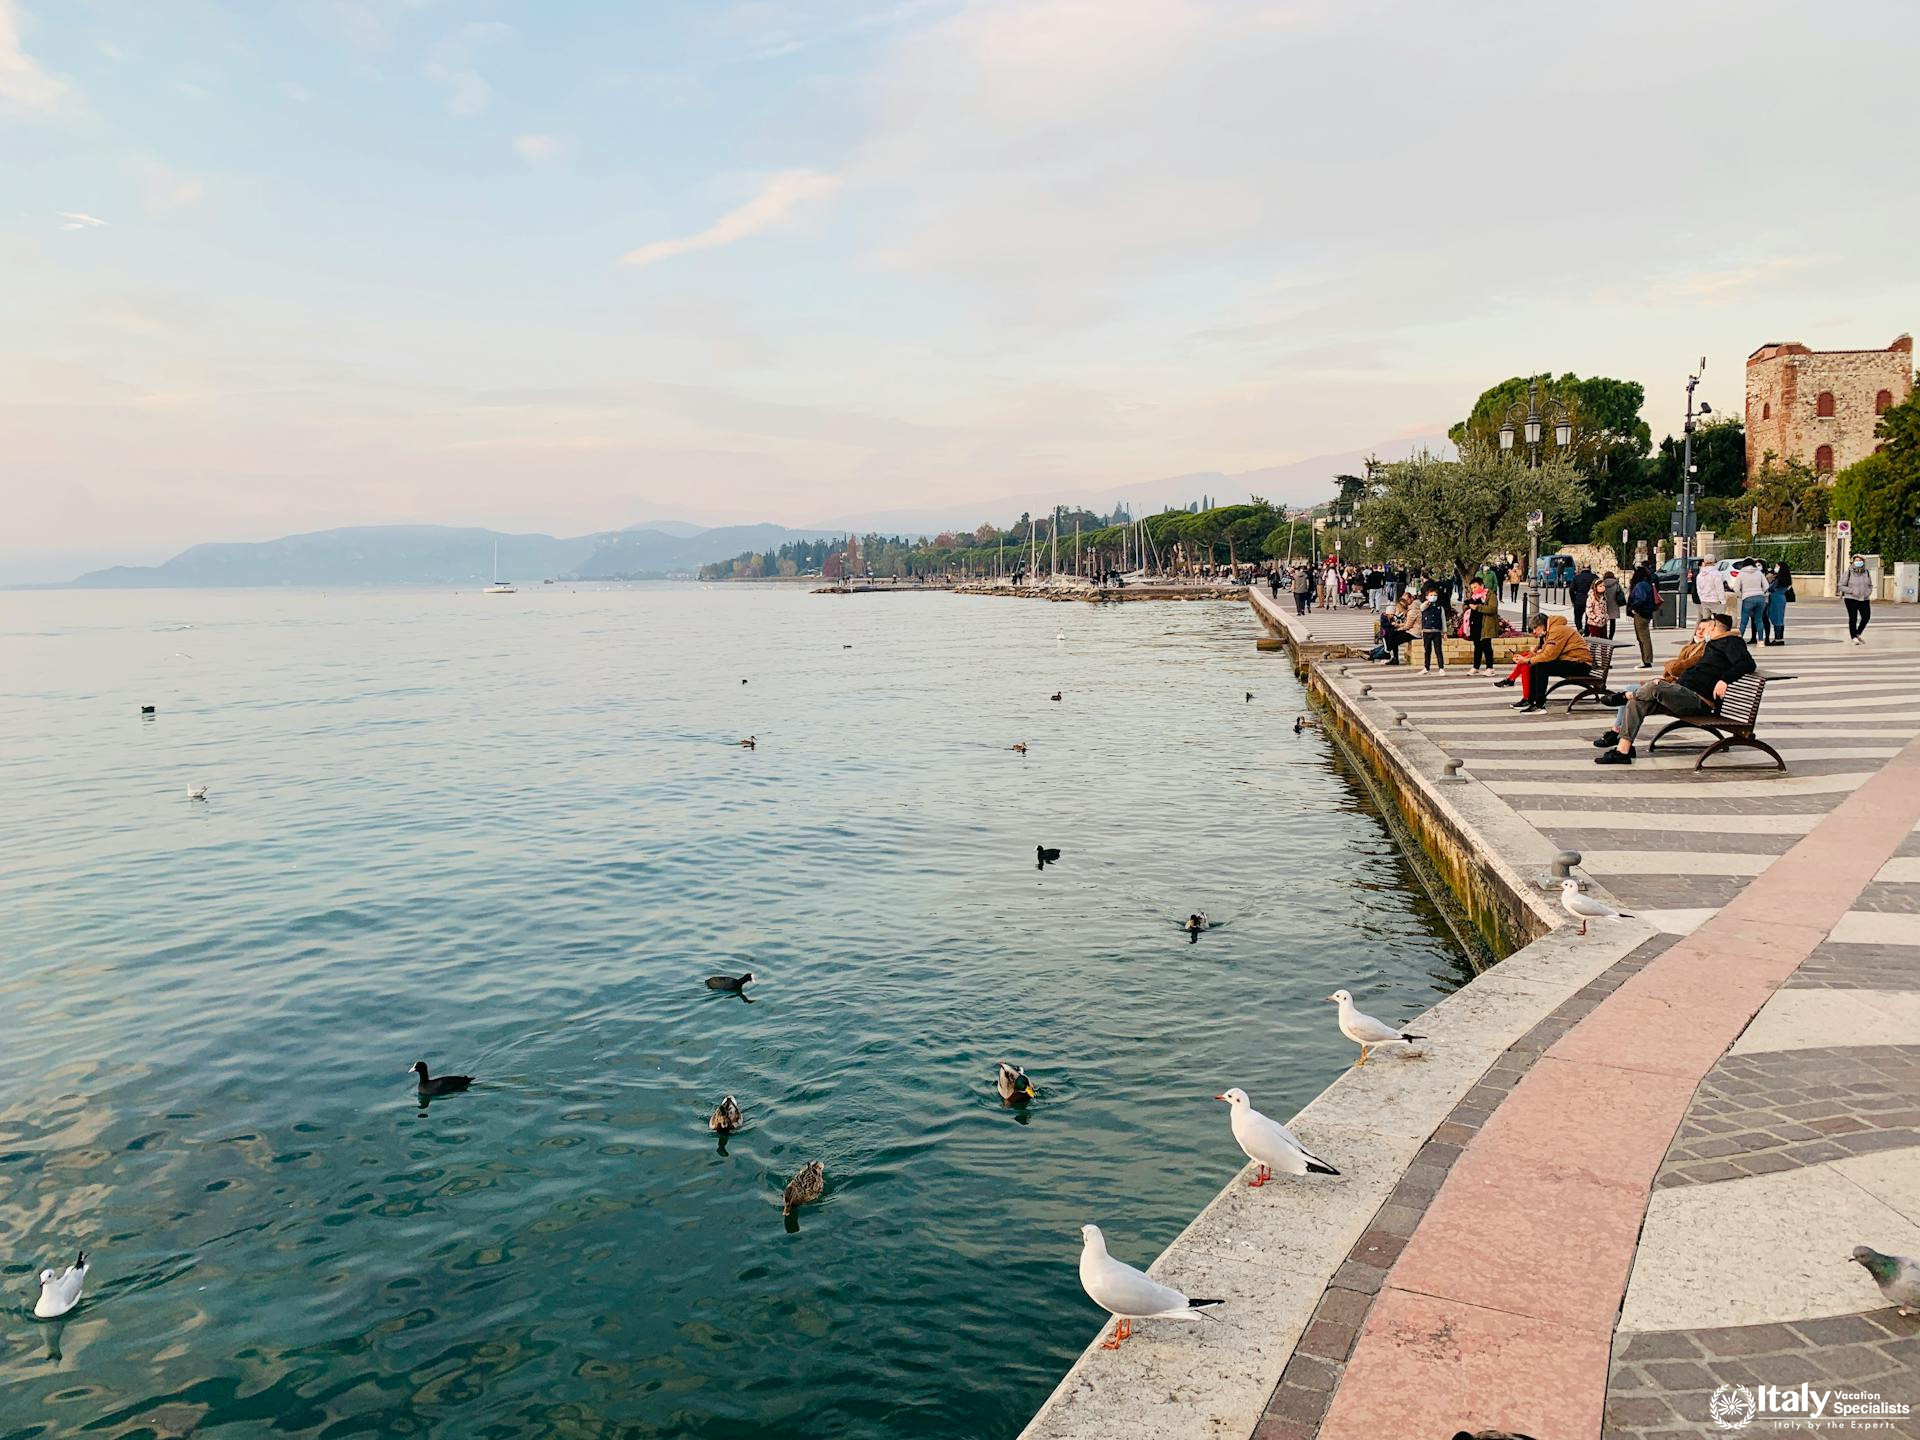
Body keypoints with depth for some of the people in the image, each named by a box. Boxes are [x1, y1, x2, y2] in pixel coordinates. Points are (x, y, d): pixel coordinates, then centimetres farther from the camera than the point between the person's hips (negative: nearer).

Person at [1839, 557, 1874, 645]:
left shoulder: (1866, 573, 6)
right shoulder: (1848, 573, -6)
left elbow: (1870, 585, 16)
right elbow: (1841, 586, -5)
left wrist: (1868, 592, -4)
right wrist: (1852, 591, -17)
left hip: (1864, 599, 4)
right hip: (1851, 599, -4)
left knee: (1866, 616, -6)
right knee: (1853, 618, -2)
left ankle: (1858, 633, 14)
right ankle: (1853, 637, 9)